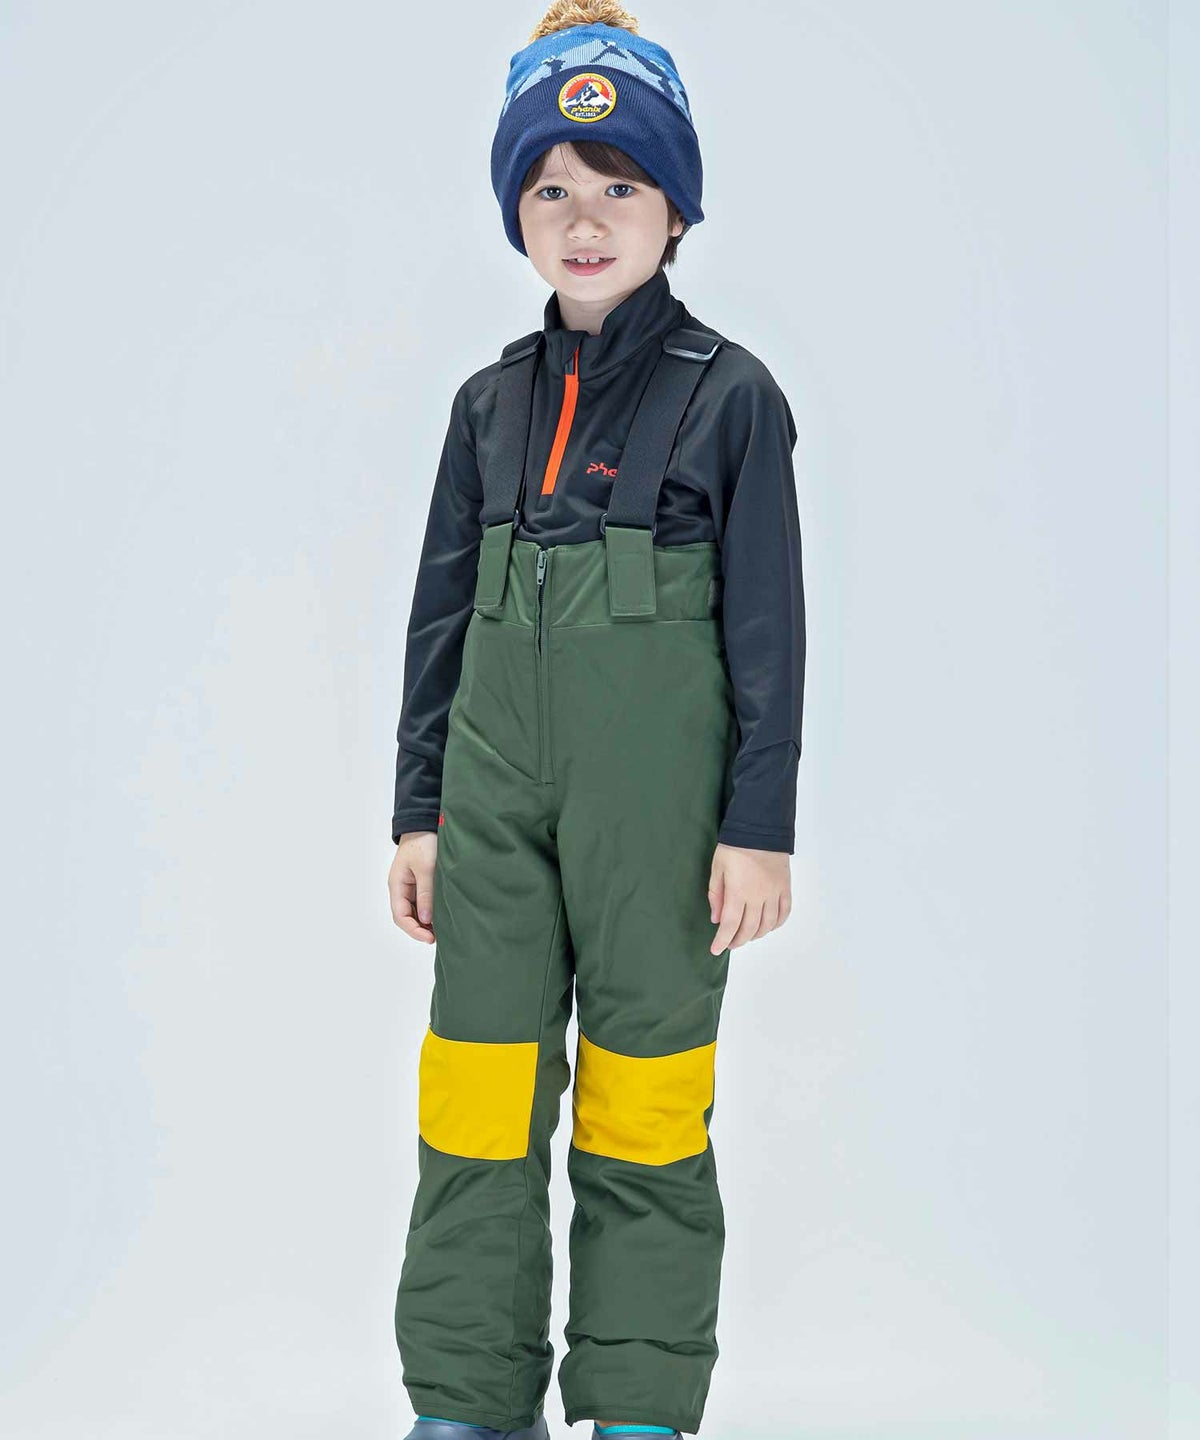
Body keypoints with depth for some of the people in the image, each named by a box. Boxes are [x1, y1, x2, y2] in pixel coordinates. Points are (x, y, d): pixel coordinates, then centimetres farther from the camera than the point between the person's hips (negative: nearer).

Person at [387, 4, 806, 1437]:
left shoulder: (728, 391, -1)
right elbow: (440, 610, 14)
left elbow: (767, 622, -3)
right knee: (476, 1094, 5)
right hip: (498, 777, 4)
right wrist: (418, 806, 11)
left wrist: (760, 824, -7)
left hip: (656, 781, -4)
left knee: (642, 1097, 1)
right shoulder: (491, 401, 11)